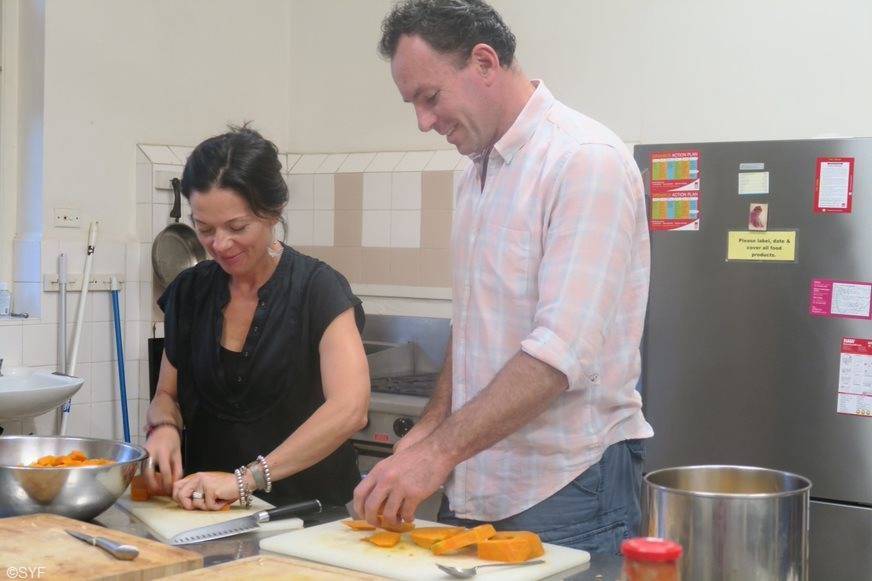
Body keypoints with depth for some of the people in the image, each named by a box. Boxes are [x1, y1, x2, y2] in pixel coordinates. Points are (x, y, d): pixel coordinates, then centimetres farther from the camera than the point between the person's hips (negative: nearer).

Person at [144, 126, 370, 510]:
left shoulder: (318, 290, -8)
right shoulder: (190, 291, 8)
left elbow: (349, 409, -20)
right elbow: (168, 393, 18)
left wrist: (245, 478, -25)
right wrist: (164, 426, -7)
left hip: (306, 511, -4)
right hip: (208, 510, 4)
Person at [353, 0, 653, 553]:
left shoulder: (585, 160, -16)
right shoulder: (478, 173, 11)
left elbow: (563, 352, -23)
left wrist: (440, 451, -23)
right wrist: (426, 433, 5)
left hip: (565, 493, -7)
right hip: (474, 490, 8)